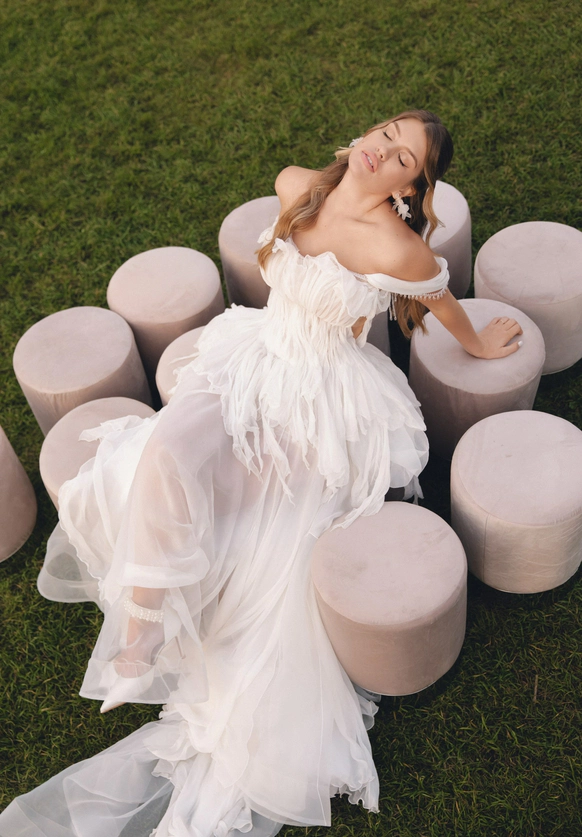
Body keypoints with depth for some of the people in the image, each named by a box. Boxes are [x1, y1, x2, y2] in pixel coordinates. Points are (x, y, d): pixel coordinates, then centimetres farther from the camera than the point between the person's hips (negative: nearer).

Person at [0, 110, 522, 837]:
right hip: (254, 356, 5)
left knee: (272, 550, -12)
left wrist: (479, 347, 15)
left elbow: (446, 304, -3)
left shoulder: (394, 246, -22)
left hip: (323, 399, -5)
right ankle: (142, 630, -8)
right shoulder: (300, 188, -5)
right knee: (166, 452, -23)